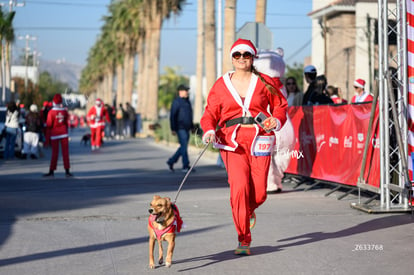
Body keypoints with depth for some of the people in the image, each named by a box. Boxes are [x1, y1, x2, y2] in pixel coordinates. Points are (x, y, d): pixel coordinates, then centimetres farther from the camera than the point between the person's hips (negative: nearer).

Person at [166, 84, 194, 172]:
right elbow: (172, 116, -13)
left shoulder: (187, 101, 17)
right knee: (184, 146, -12)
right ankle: (186, 166, -11)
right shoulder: (176, 102, -9)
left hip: (186, 129, 8)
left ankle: (171, 161, 22)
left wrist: (192, 127, 20)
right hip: (180, 128, -8)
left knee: (183, 147, 10)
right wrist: (173, 129, -18)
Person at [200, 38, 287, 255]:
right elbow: (211, 112, 11)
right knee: (239, 187, -16)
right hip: (232, 140, -1)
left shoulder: (264, 82, 9)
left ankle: (249, 210, 38)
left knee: (259, 192, -3)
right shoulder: (221, 85, 10)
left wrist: (276, 121, -6)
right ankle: (244, 240, -5)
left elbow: (280, 106, 14)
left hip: (259, 139, 1)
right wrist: (209, 130, -8)